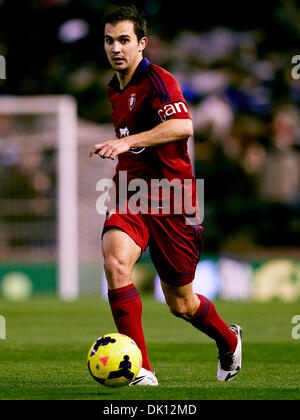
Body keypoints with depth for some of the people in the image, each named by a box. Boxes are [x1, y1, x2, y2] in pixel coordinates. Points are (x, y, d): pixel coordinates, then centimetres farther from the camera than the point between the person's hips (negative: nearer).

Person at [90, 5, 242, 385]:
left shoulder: (158, 80, -12)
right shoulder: (115, 89, 14)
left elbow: (182, 126, -31)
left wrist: (127, 141, -39)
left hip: (169, 198, -6)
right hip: (131, 197, 6)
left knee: (181, 303, 5)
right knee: (115, 261, -26)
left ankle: (228, 341, 40)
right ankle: (139, 369, -25)